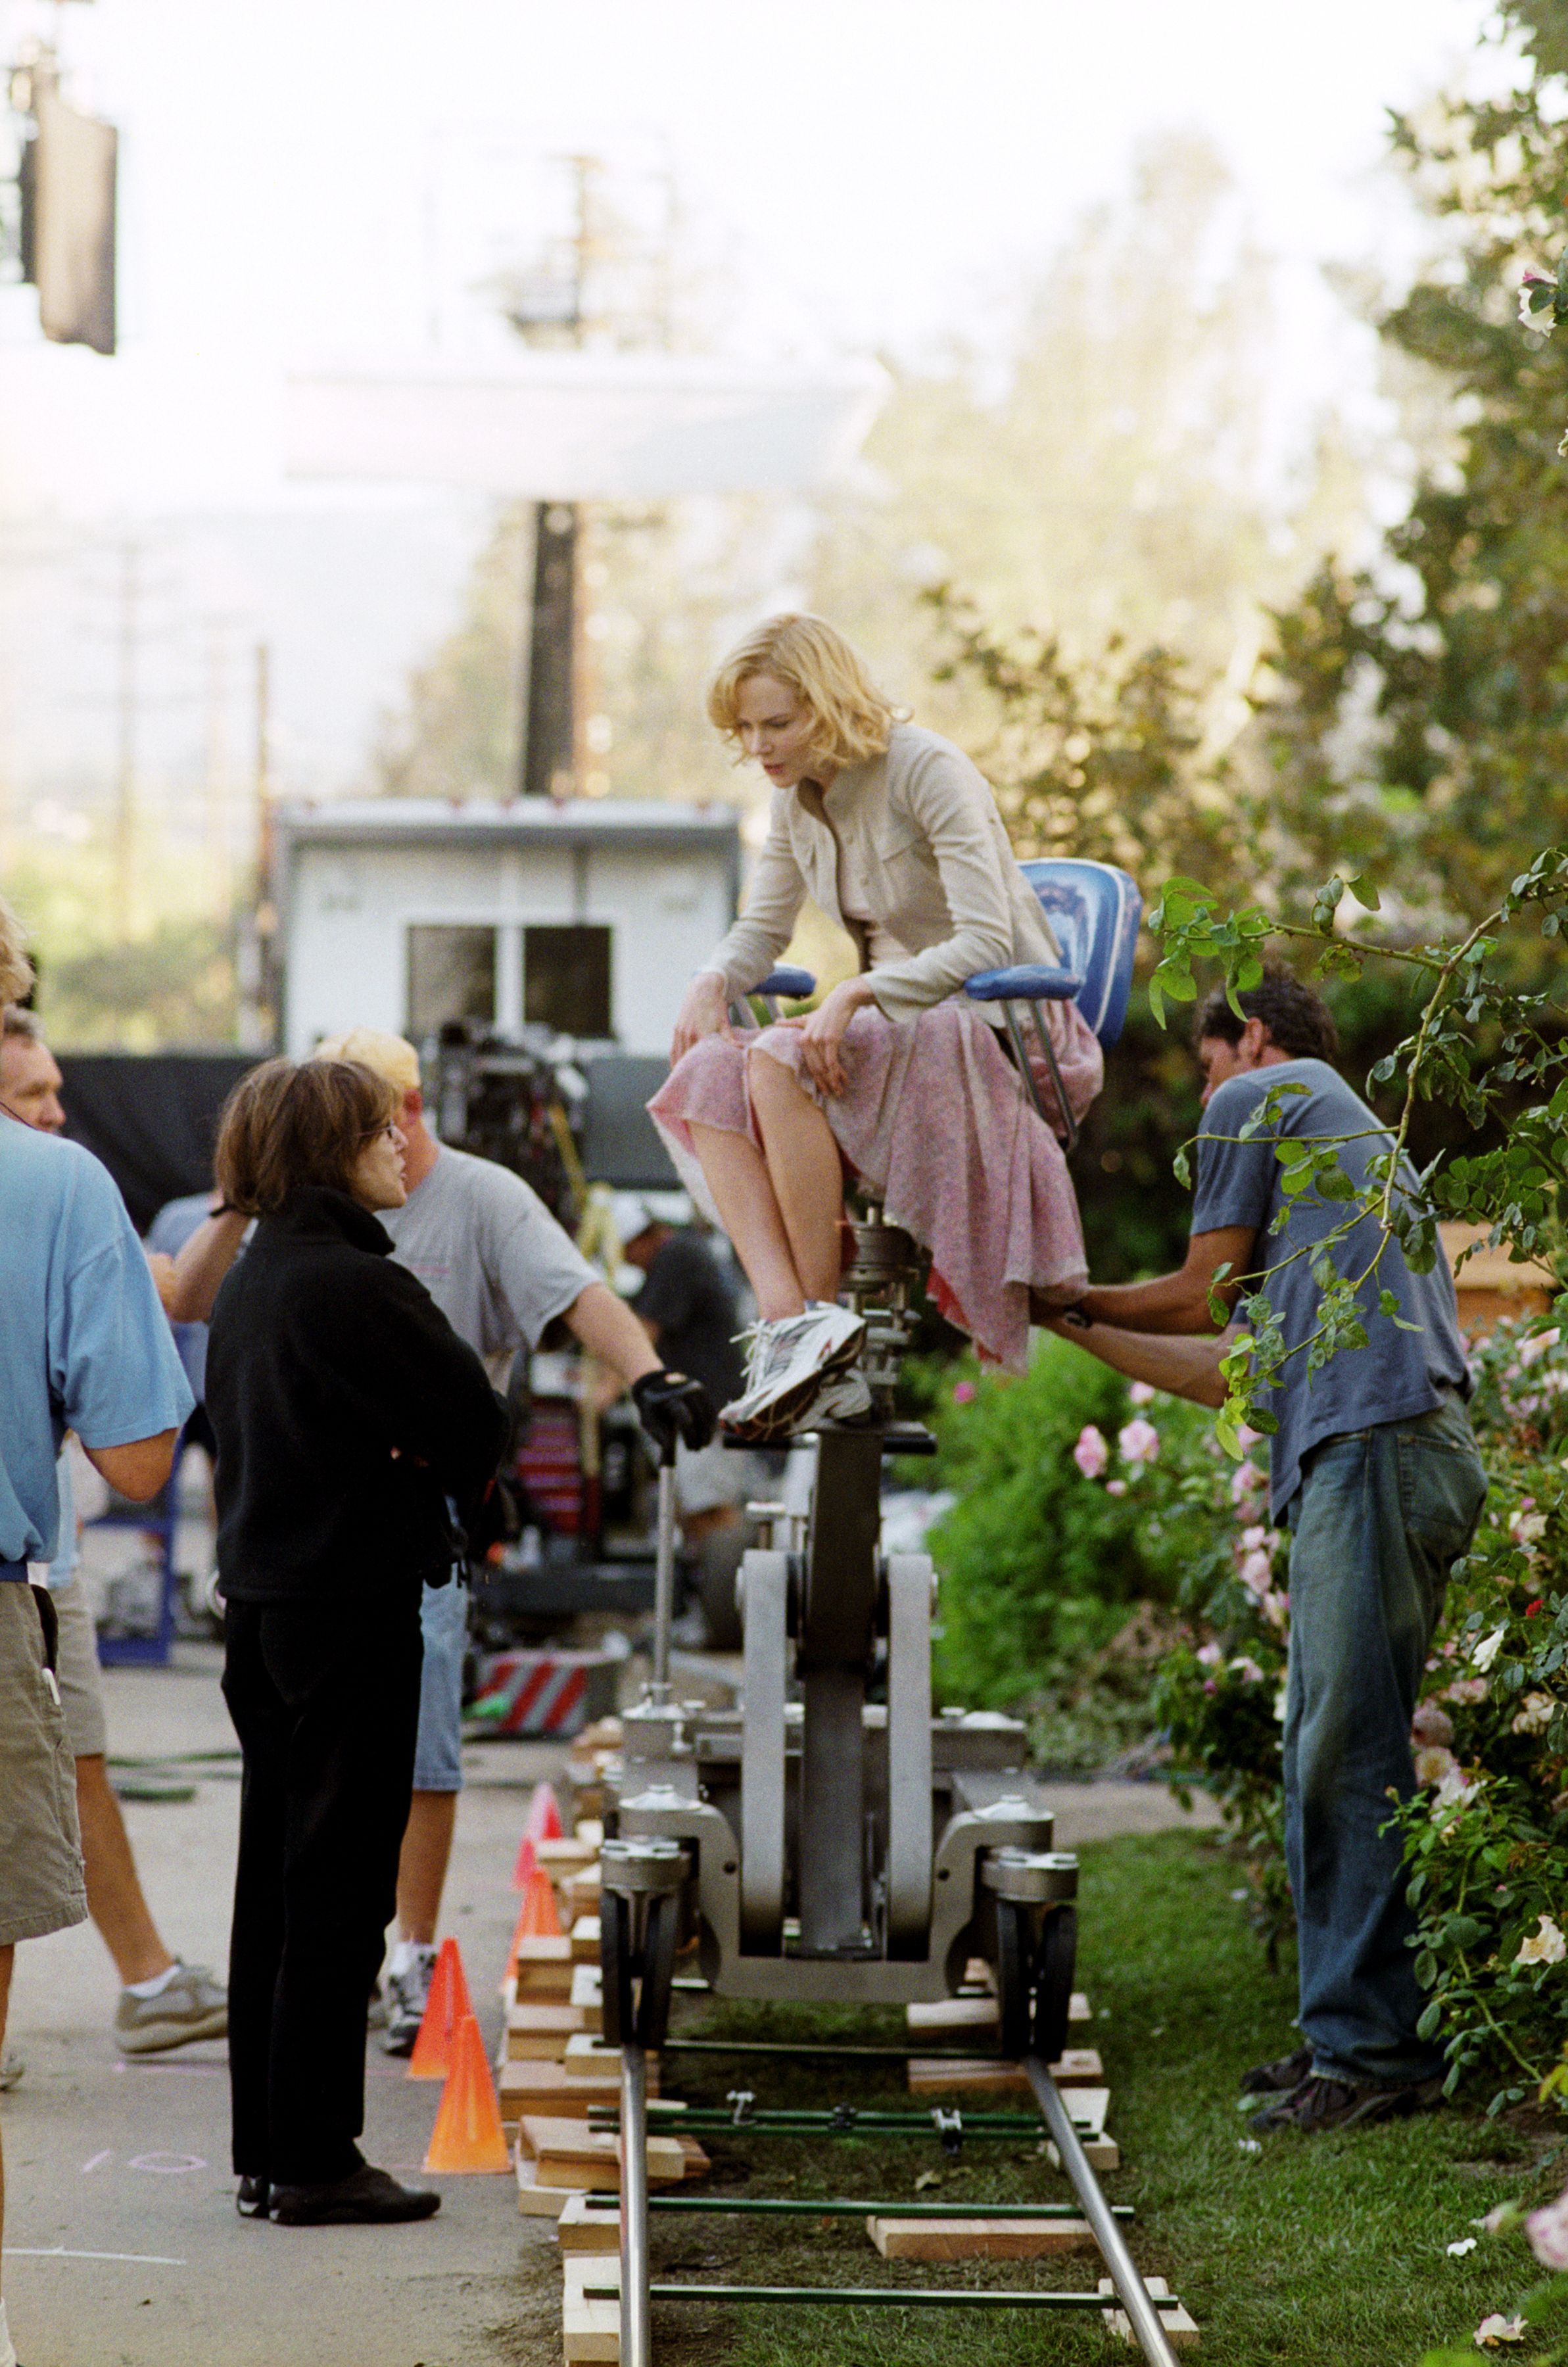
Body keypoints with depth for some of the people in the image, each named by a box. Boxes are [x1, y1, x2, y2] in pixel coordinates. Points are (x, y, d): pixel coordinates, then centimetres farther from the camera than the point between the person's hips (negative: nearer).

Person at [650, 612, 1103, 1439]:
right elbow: (761, 930, 19)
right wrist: (713, 982, -5)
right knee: (709, 1075, -22)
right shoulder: (796, 797, 8)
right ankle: (786, 1325, -36)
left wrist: (857, 993, -34)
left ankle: (819, 1323, -27)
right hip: (895, 1025, 7)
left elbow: (987, 942, -23)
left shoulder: (928, 771, -15)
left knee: (780, 1064, -33)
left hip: (996, 1030, -7)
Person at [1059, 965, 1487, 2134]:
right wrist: (1085, 1328, 40)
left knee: (1352, 1756, -11)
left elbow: (1202, 1297, 8)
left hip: (1379, 1449, -9)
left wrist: (1076, 1298, 27)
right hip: (1386, 1455, 9)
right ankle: (1349, 2033, 11)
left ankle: (1377, 2049, -13)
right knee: (1331, 1758, 10)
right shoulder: (1351, 1129, 32)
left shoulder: (1259, 1098, 7)